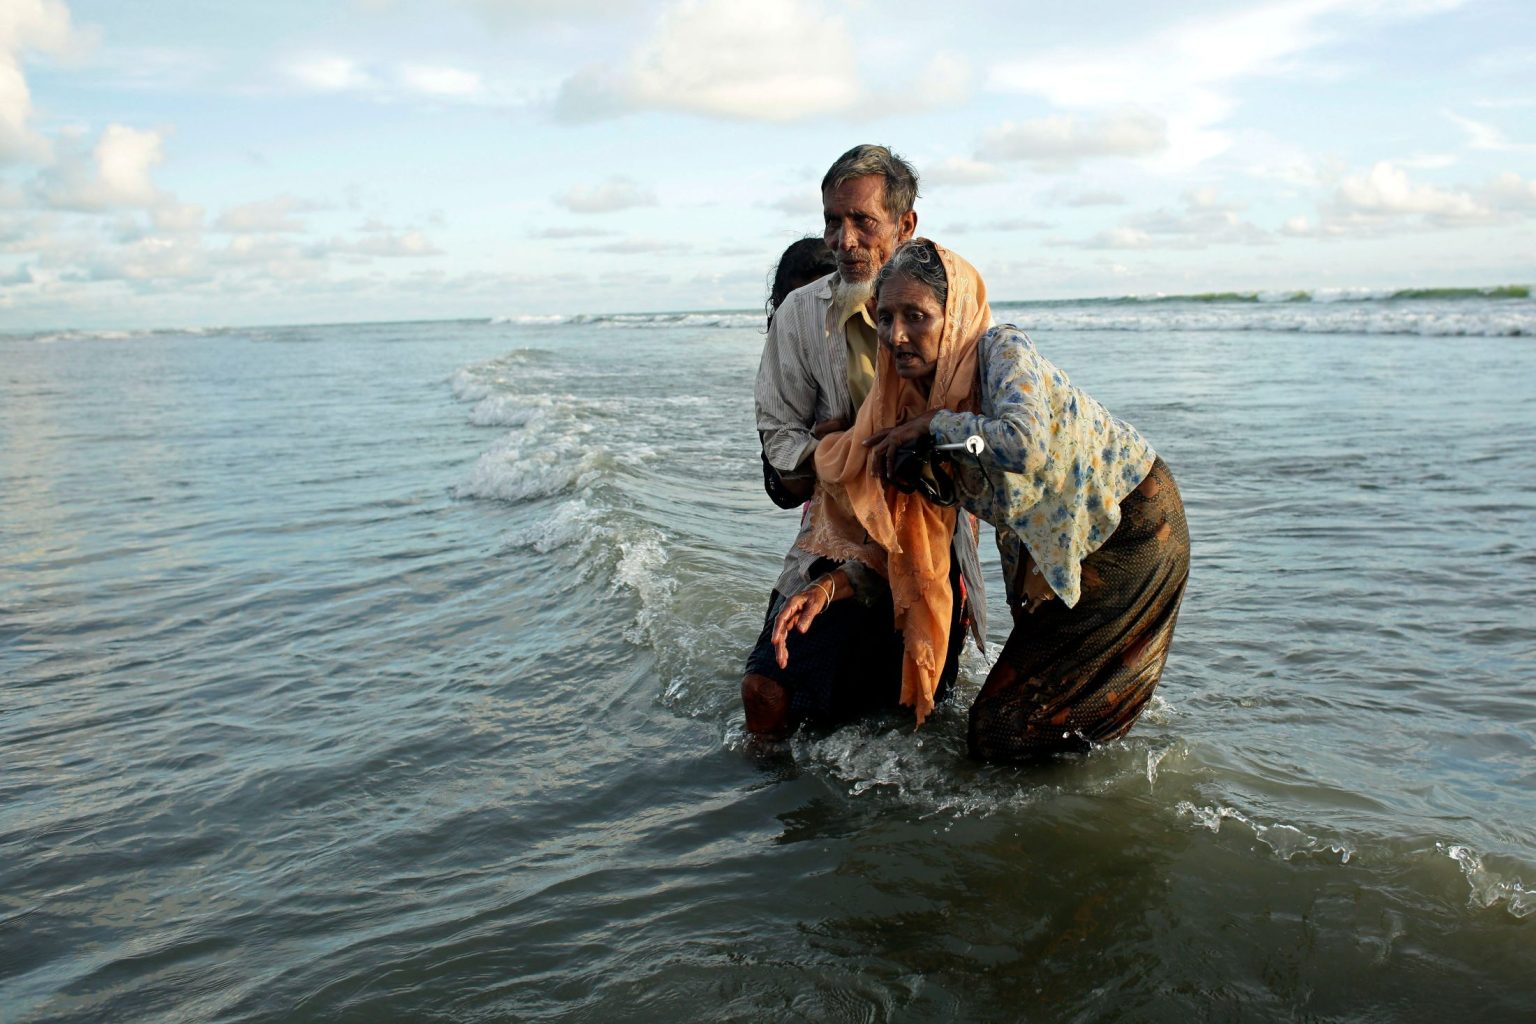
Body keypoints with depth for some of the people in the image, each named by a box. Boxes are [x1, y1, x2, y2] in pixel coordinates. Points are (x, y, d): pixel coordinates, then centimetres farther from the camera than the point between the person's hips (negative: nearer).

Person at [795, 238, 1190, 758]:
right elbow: (890, 520, 3)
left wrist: (934, 425, -29)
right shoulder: (914, 398, -3)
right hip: (1058, 549, 7)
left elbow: (1025, 445, -45)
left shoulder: (1002, 349, -25)